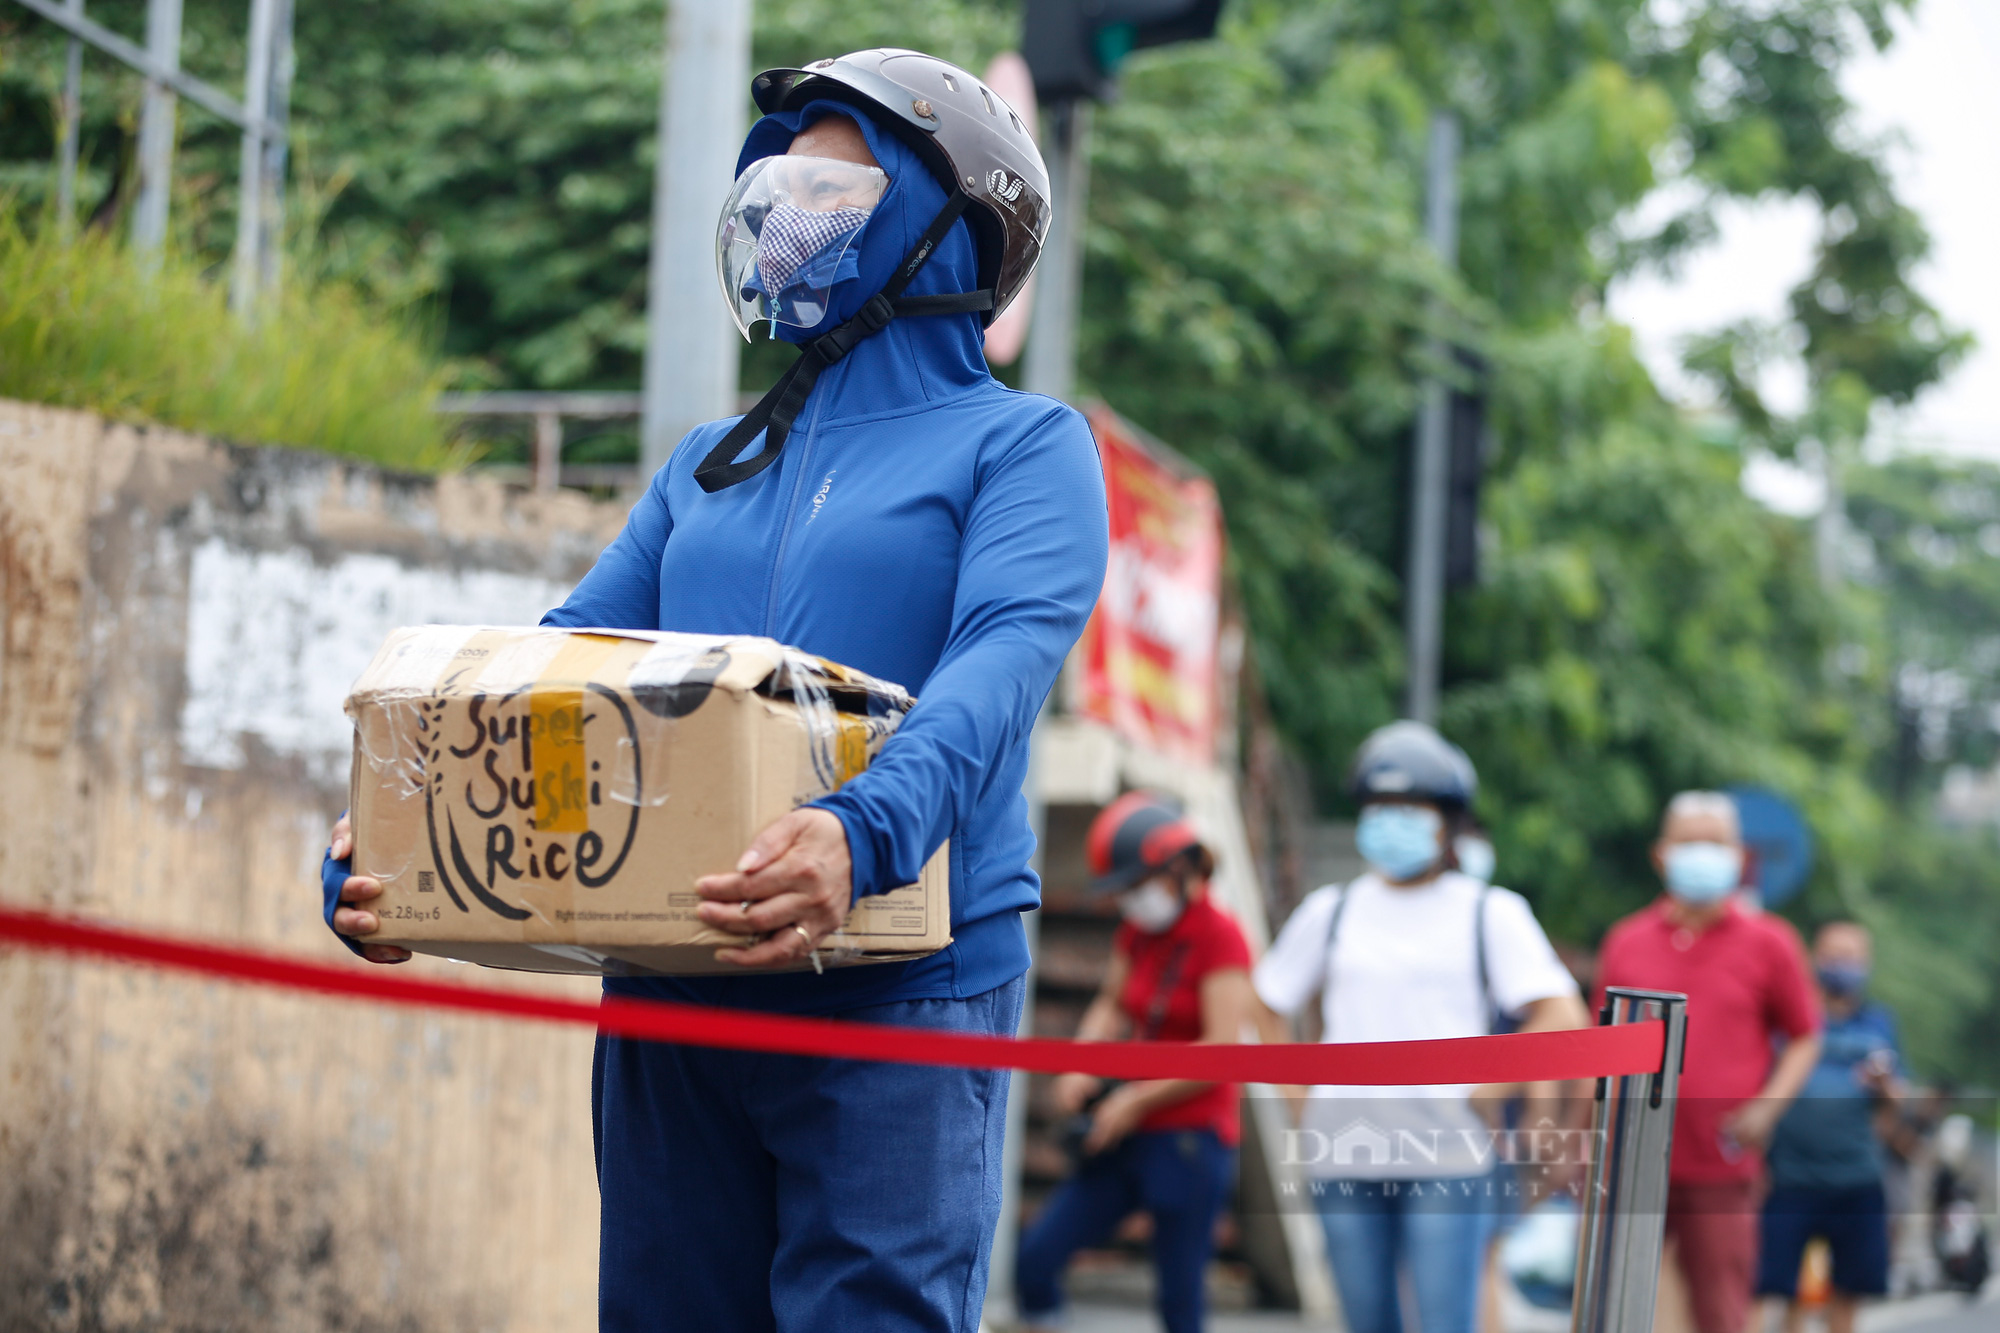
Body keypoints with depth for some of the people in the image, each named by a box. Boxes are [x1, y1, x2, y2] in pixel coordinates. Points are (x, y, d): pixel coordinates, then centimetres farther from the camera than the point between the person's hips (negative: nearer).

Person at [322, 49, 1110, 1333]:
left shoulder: (1022, 445, 3)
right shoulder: (709, 465, 22)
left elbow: (1002, 662, -14)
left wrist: (866, 832, -35)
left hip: (900, 984, -6)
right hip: (671, 996, 6)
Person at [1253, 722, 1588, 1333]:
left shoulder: (1489, 912, 5)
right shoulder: (1332, 910, 13)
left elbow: (1562, 1015, -3)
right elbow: (1265, 1004, 21)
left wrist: (1488, 1088, -8)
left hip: (1446, 1151, -3)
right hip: (1344, 1149, 3)